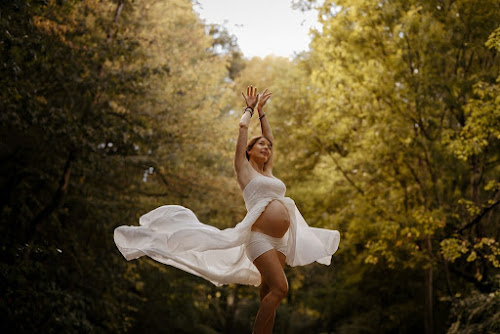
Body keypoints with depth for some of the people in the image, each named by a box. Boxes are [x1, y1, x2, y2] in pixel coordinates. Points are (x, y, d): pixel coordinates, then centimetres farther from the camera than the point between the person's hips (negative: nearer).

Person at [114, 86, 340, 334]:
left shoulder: (267, 172, 23)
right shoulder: (244, 168, 6)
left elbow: (270, 137, 33)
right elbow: (242, 126, 6)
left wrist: (261, 110, 37)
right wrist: (250, 108, 22)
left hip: (280, 242, 7)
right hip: (259, 238, -7)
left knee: (269, 297, 3)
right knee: (279, 288, -19)